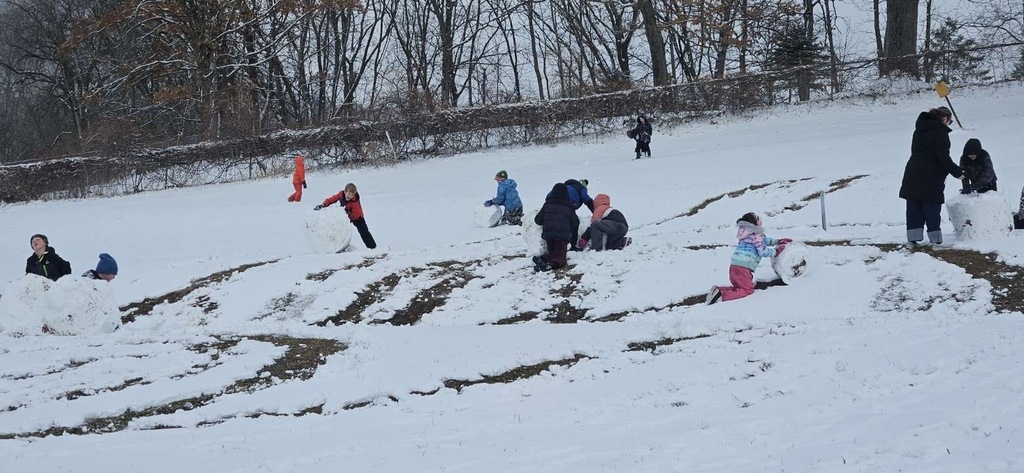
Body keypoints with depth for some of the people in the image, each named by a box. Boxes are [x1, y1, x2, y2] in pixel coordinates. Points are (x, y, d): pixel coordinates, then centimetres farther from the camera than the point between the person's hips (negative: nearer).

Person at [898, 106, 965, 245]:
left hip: (912, 175, 7)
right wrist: (957, 171, -2)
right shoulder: (940, 132, -12)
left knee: (914, 209, 8)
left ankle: (913, 238, 7)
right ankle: (935, 238, 2)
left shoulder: (919, 130, 15)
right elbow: (943, 158, -15)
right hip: (930, 178, -7)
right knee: (932, 208, 0)